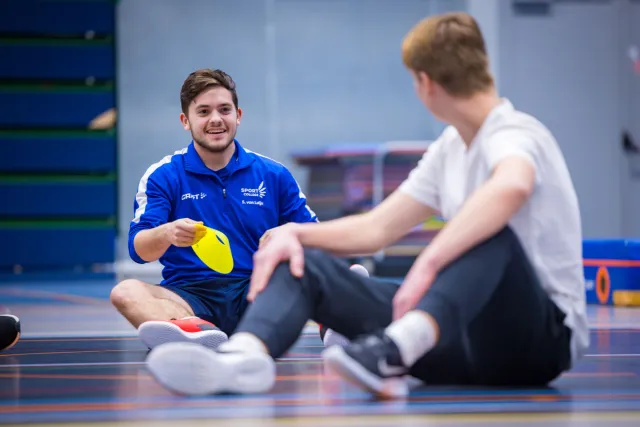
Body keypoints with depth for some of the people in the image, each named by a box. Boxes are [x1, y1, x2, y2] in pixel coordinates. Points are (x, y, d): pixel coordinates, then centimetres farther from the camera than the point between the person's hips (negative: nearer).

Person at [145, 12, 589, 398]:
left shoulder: (514, 133, -13)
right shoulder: (449, 148, 15)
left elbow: (511, 187, -39)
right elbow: (378, 228, 14)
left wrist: (429, 264, -45)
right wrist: (296, 233, -3)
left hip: (542, 338, -8)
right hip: (466, 343, 8)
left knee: (488, 233, -39)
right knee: (302, 262, -5)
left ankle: (393, 352, -60)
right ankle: (247, 355, -37)